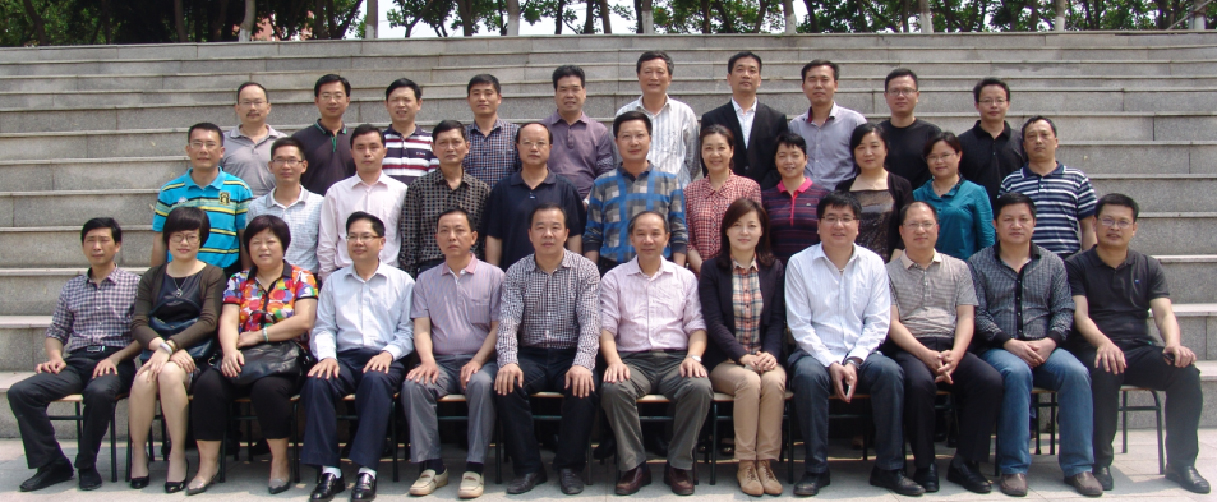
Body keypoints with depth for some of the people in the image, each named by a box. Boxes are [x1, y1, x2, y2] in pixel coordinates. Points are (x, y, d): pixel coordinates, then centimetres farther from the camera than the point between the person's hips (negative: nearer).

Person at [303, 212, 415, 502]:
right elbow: (323, 327, 14)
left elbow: (408, 329, 6)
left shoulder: (401, 281, 14)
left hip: (384, 358, -3)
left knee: (375, 381, -37)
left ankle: (367, 471, -35)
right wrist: (326, 356, -6)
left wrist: (388, 353, -11)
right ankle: (329, 471, -26)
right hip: (344, 356, 3)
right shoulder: (333, 282, 22)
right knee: (316, 383, -30)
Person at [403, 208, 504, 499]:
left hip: (479, 360, -2)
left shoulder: (492, 275, 8)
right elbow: (421, 327, 7)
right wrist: (428, 360, -12)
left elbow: (498, 327, 2)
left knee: (482, 384, -35)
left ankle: (475, 468, -29)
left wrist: (478, 361, -13)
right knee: (413, 385, -28)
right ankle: (431, 466, -21)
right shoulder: (426, 279, 16)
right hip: (441, 362, 3)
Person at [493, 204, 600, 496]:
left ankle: (570, 466, -9)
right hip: (531, 355, 2)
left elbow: (590, 321, -8)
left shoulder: (585, 270, 2)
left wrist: (583, 363, -26)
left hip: (571, 355, -1)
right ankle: (528, 468, -12)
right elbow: (508, 321, -6)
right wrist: (508, 361, -26)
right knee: (506, 386, -27)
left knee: (584, 389, -31)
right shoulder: (516, 273, 6)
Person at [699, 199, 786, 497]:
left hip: (765, 358, 2)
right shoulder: (712, 268, 4)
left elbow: (778, 319, 6)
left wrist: (770, 353, -13)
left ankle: (765, 463, -21)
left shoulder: (774, 269, 11)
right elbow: (714, 321, -4)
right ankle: (746, 465, -20)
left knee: (773, 381, -31)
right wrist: (744, 356, -17)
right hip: (724, 360, -2)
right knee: (749, 382, -32)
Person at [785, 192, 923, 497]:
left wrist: (853, 362, -11)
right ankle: (816, 469, -20)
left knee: (889, 371, -28)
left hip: (860, 355, 2)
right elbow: (799, 324, -3)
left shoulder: (873, 263, 8)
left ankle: (888, 468, -16)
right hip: (816, 353, -2)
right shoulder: (799, 263, 2)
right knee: (808, 374, -34)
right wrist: (831, 364, -13)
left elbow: (878, 322, 3)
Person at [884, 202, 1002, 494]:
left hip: (951, 347, 3)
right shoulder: (890, 273, 11)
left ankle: (966, 462, -12)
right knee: (919, 381, -36)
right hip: (909, 349, -3)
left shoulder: (958, 268, 19)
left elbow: (966, 317, 9)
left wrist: (955, 355, -10)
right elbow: (893, 324, 1)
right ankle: (924, 465, -18)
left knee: (991, 380, -26)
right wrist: (926, 355, -15)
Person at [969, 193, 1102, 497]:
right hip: (997, 349, -3)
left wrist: (1049, 341, -9)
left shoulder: (1052, 264, 18)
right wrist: (1009, 343, -14)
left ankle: (1078, 465, -19)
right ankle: (1014, 467, -29)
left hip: (1043, 349, 3)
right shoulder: (978, 264, 8)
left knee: (1076, 372, -28)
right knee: (1017, 373, -36)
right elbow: (977, 314, -1)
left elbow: (1064, 310, 11)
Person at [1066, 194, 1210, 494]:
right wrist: (1103, 343, -27)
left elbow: (1164, 313, 5)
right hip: (1096, 349, -3)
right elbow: (1080, 315, -5)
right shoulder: (1077, 266, 8)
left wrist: (1173, 343, -18)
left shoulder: (1149, 268, 18)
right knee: (1104, 372, -37)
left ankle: (1181, 462, -12)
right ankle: (1100, 462, -22)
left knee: (1185, 370, -26)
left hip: (1140, 349, 3)